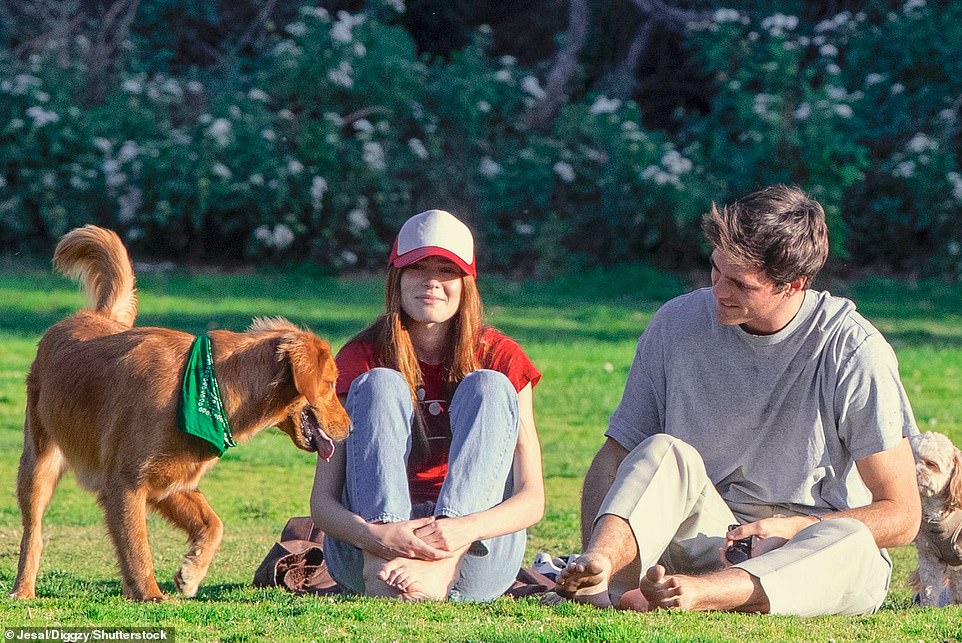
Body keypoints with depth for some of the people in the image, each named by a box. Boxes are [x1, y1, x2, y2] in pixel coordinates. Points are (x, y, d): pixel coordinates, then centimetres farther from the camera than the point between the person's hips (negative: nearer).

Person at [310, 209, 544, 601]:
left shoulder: (500, 358, 2)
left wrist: (465, 528, -30)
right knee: (380, 385, -15)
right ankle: (381, 567, -40)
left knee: (489, 387, -14)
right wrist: (373, 536, -32)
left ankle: (443, 569, -38)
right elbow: (322, 501, -7)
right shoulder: (360, 359, 1)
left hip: (476, 564, 0)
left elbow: (532, 499, -7)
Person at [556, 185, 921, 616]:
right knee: (665, 451, -26)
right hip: (706, 538, 2)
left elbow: (901, 515, -8)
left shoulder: (854, 350, -9)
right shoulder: (676, 325, 0)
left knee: (851, 543, -37)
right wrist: (596, 558, -18)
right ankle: (598, 567, -54)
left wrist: (790, 529, -22)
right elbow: (615, 455, 1)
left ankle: (697, 592, -60)